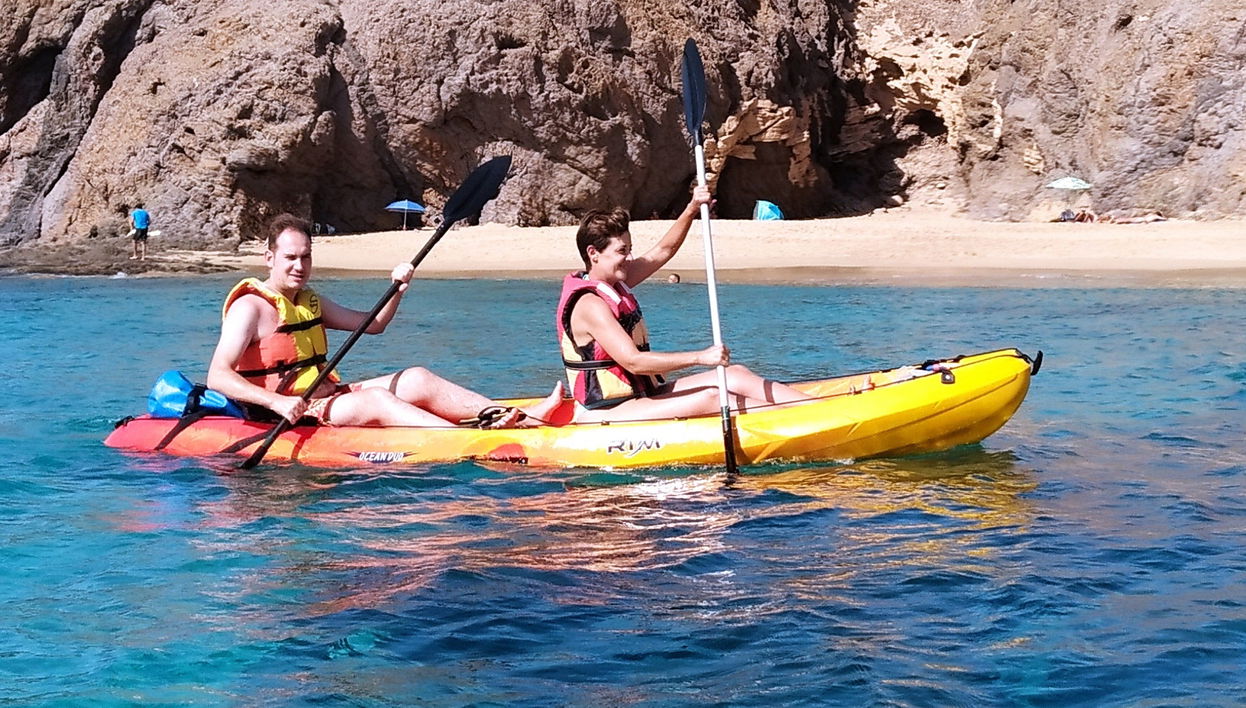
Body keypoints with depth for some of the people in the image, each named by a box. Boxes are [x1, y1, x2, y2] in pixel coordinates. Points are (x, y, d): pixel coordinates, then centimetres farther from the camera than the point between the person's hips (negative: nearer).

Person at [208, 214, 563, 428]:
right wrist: (277, 402, -34)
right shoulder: (250, 307, -10)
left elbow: (373, 324, 21)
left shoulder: (310, 301, 17)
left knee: (417, 379, -3)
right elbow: (217, 376, -21)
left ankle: (518, 418, -13)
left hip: (326, 397, 9)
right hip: (287, 416, -9)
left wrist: (396, 290, 1)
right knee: (375, 400, -30)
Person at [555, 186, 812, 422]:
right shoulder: (590, 304, -19)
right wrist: (700, 357, -28)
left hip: (637, 396, 10)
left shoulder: (613, 284, 9)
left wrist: (691, 210, 0)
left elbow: (664, 250, 16)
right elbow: (633, 361, -27)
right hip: (603, 418, -10)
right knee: (709, 398, -22)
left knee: (736, 376, 0)